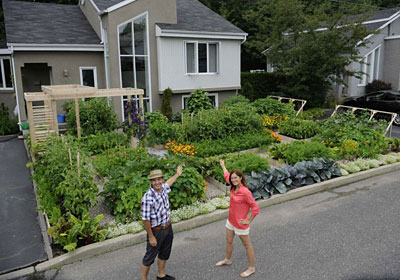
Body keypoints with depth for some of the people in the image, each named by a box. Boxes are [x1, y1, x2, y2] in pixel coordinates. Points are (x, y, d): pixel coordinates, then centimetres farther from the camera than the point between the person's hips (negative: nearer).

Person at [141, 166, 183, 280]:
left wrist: (177, 174, 34)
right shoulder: (148, 198, -29)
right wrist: (151, 237, -18)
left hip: (168, 228, 8)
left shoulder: (163, 188, -6)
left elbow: (167, 183, 21)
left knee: (164, 254, 24)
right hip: (156, 231, -7)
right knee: (149, 257, 9)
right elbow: (145, 219, -23)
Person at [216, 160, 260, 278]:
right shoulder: (234, 187, -4)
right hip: (230, 221, 8)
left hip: (240, 224, -8)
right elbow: (227, 176, 17)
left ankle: (252, 268, 24)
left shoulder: (245, 192, -27)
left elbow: (256, 208, -24)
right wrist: (223, 166, 30)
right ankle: (227, 260, 47)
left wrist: (248, 221, -16)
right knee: (229, 241, 24)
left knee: (247, 245, 9)